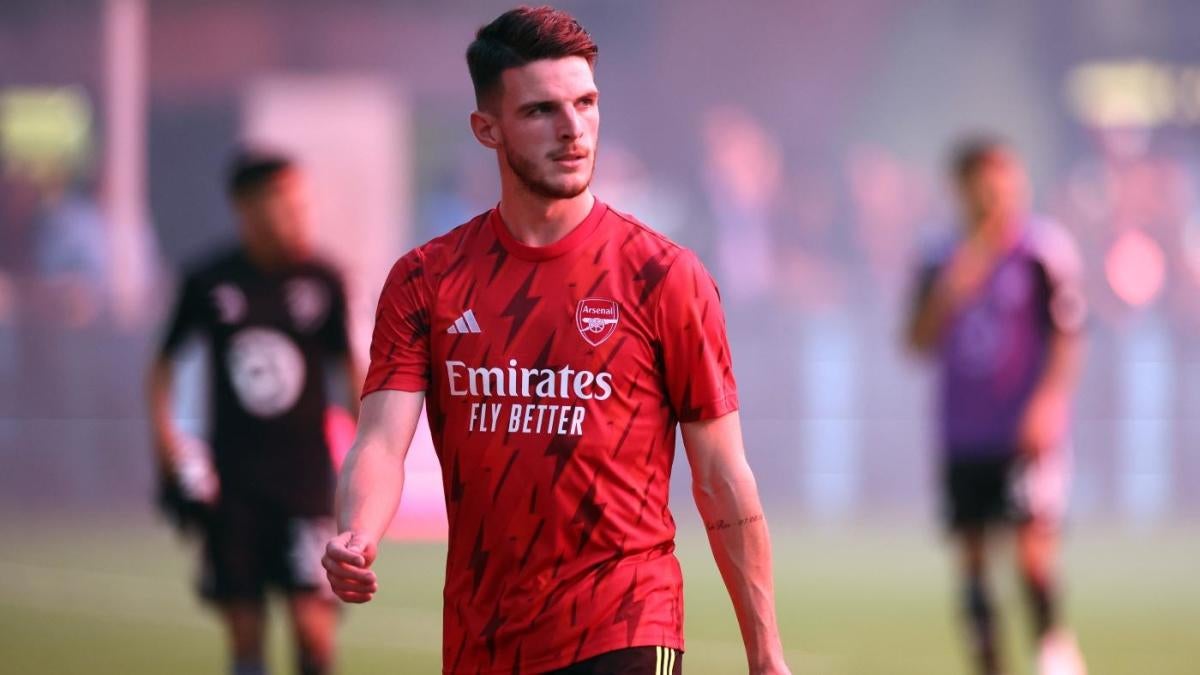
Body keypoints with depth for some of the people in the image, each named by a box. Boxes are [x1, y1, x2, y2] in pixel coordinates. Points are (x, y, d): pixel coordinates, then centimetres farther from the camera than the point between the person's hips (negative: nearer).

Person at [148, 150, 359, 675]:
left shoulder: (321, 282, -1)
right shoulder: (210, 282, -2)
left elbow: (350, 370, 8)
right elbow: (164, 364, 10)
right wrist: (167, 442, 0)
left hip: (305, 474, -1)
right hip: (233, 480, 1)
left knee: (311, 620, -11)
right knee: (244, 627, 4)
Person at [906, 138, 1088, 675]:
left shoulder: (1044, 250, -5)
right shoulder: (945, 263, 8)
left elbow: (1068, 335, -5)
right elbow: (919, 342, 5)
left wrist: (1049, 401, -16)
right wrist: (948, 295, -13)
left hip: (1026, 434, -4)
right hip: (963, 436, 4)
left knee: (1032, 545, -16)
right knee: (971, 558, 5)